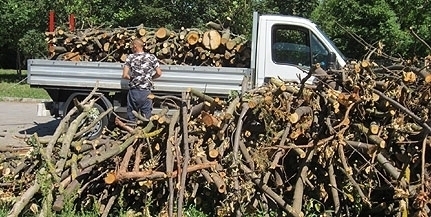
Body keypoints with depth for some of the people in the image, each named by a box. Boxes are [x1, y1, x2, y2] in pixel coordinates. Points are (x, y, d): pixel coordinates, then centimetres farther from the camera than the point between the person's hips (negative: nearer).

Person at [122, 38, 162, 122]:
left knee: (131, 117, 10)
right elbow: (159, 73, -1)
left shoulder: (130, 57, 0)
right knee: (146, 118, 8)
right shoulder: (151, 57, 1)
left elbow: (125, 75, -7)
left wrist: (132, 78, 13)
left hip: (134, 91, 0)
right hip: (146, 92, 0)